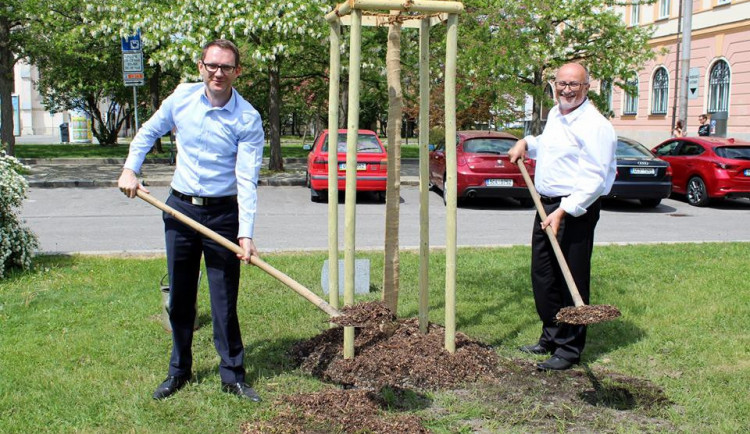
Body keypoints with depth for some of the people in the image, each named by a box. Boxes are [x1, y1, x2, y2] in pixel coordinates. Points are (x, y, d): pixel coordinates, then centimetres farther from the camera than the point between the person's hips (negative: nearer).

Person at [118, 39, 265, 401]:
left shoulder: (247, 119, -13)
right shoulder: (182, 96, -1)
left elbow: (247, 180, -18)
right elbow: (149, 131, 16)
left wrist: (245, 233, -26)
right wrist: (130, 169, 3)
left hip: (223, 213, -4)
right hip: (179, 208, 4)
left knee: (224, 299, 0)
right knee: (179, 296, 12)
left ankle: (233, 375, 13)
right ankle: (178, 371, 26)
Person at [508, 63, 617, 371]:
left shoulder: (594, 126, -15)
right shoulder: (555, 115, 13)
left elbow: (594, 180, -21)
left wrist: (563, 212, -27)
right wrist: (526, 143, 17)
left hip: (575, 210, -9)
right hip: (546, 205, 9)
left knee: (572, 281, -2)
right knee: (543, 276, 15)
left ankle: (569, 349, 9)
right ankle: (551, 337, 29)